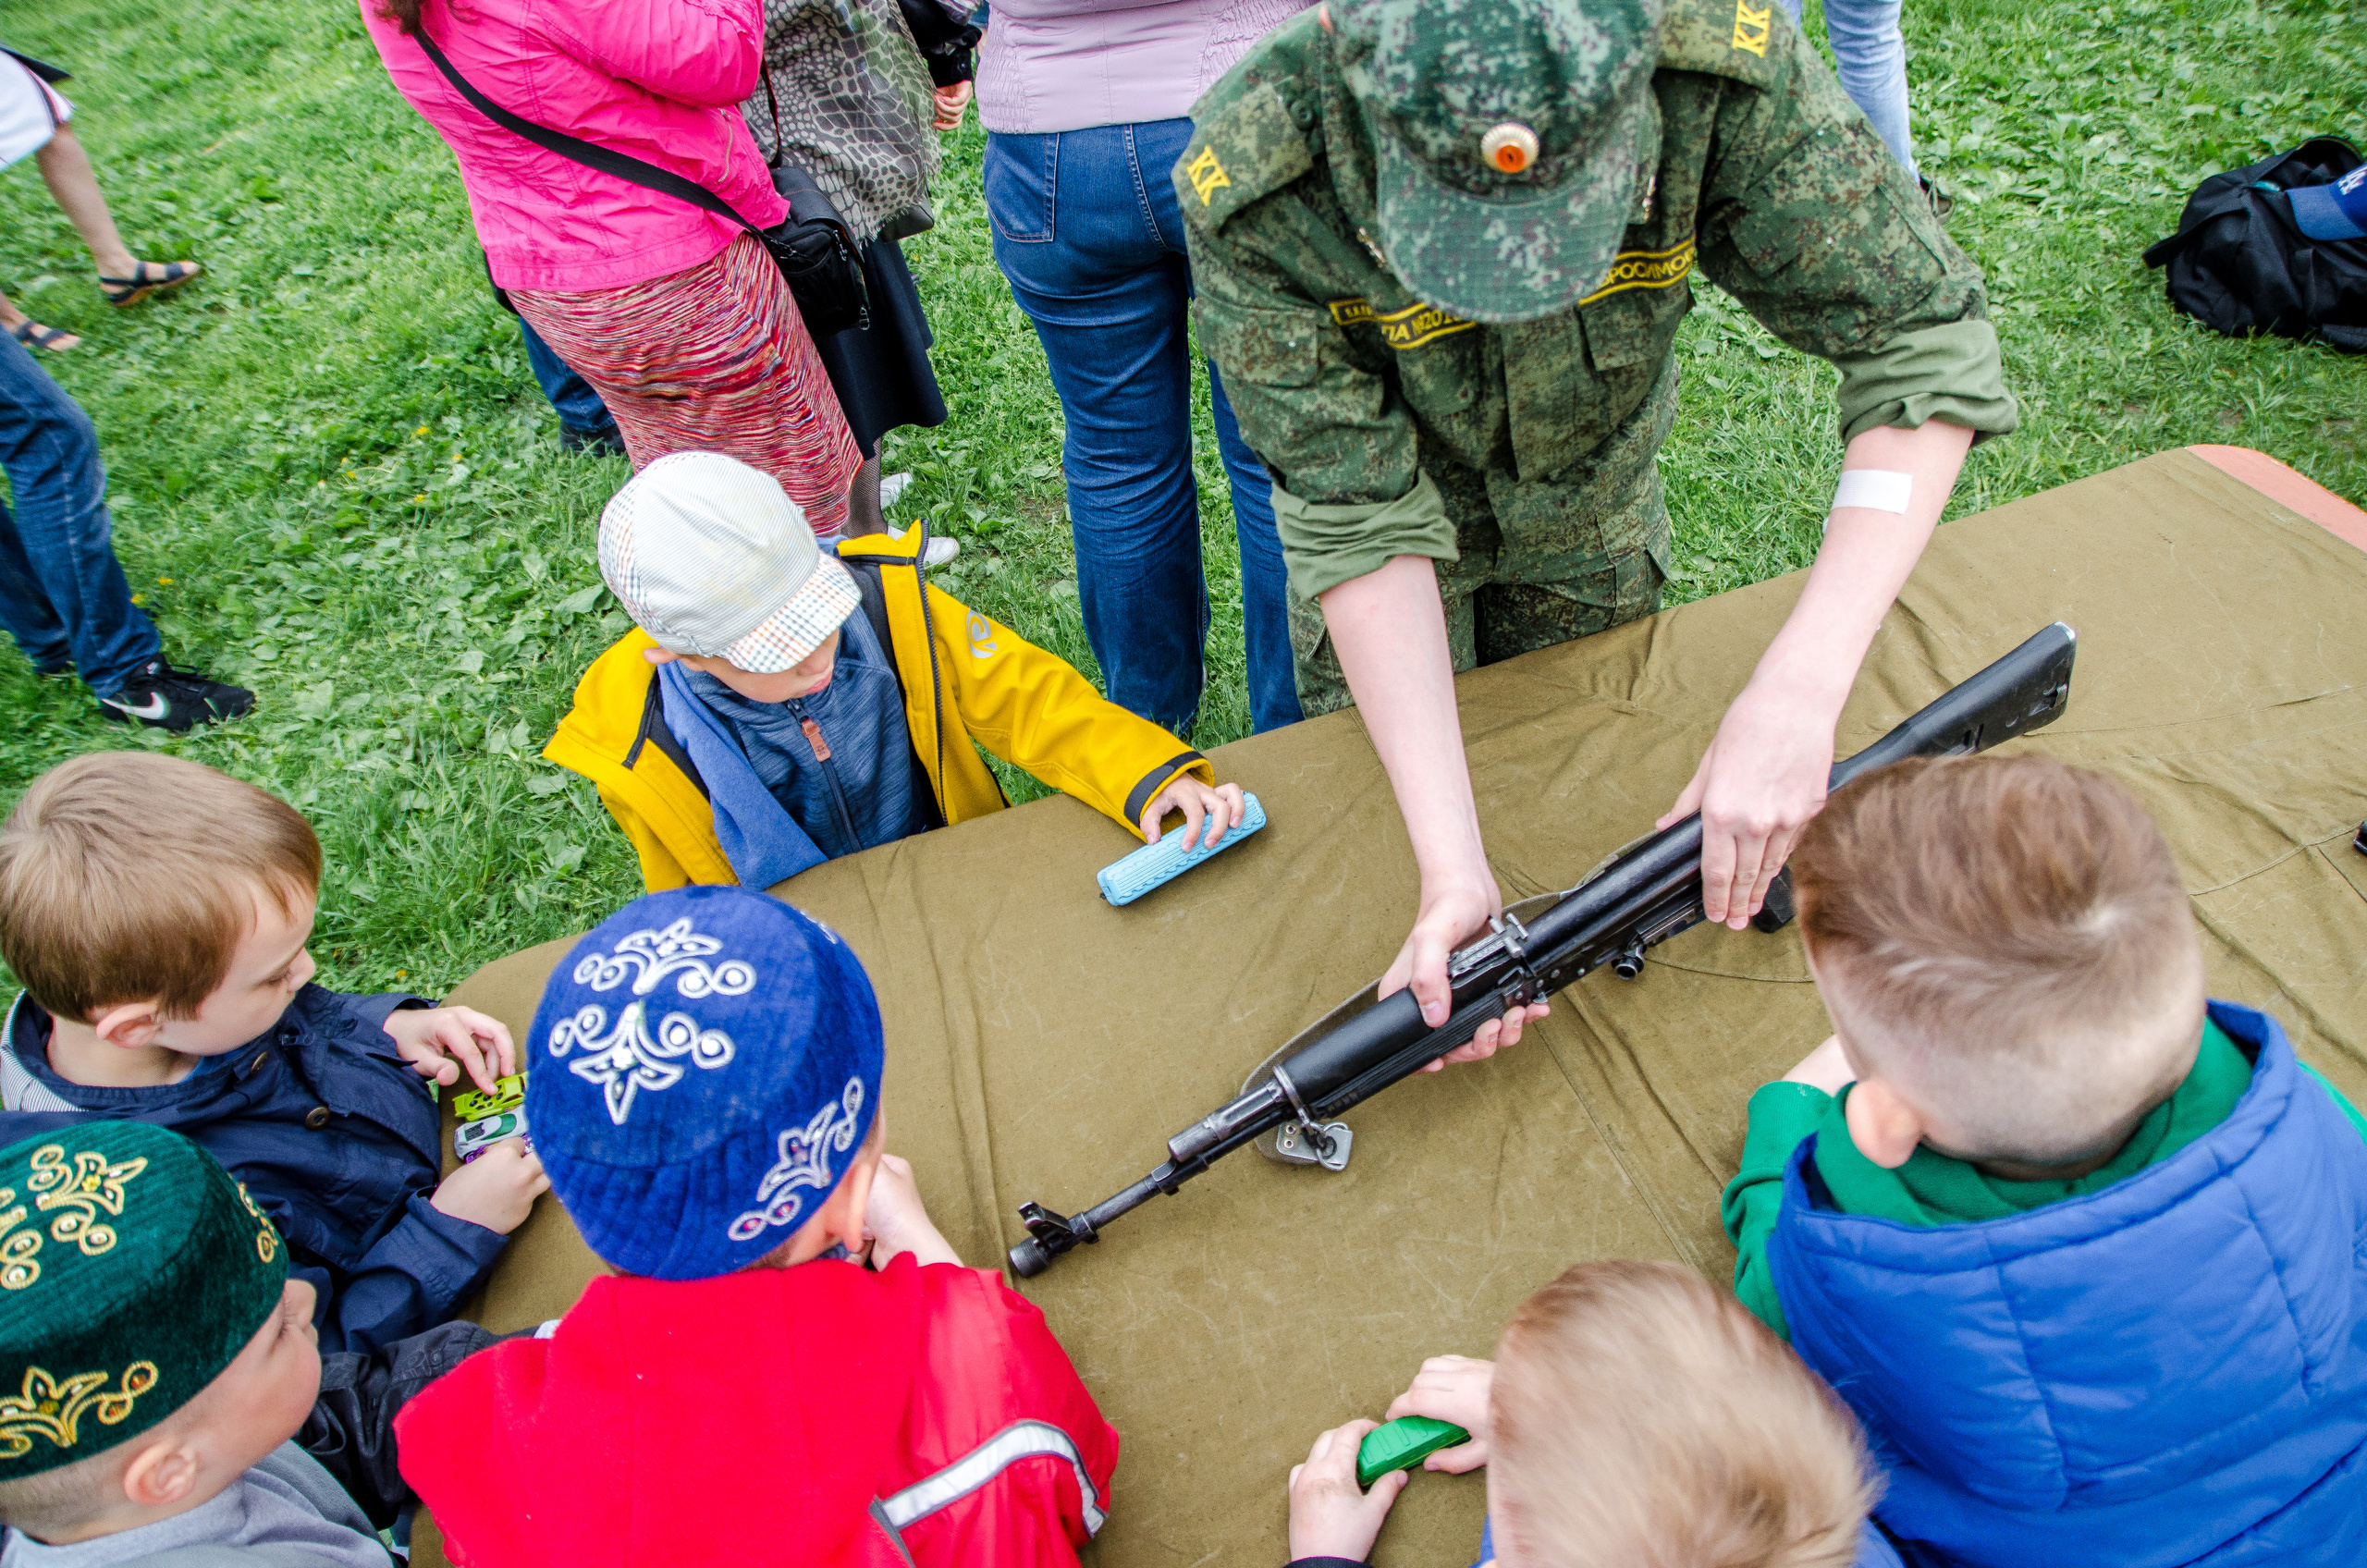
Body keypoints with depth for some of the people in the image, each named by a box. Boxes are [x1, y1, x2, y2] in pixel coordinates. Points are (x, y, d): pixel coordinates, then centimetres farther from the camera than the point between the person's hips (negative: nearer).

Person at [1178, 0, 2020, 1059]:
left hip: (1592, 508, 2)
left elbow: (1925, 336, -31)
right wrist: (1451, 870, -41)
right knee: (1368, 810, 16)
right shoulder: (1249, 189, -38)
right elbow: (1364, 520, -35)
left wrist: (1797, 693, -43)